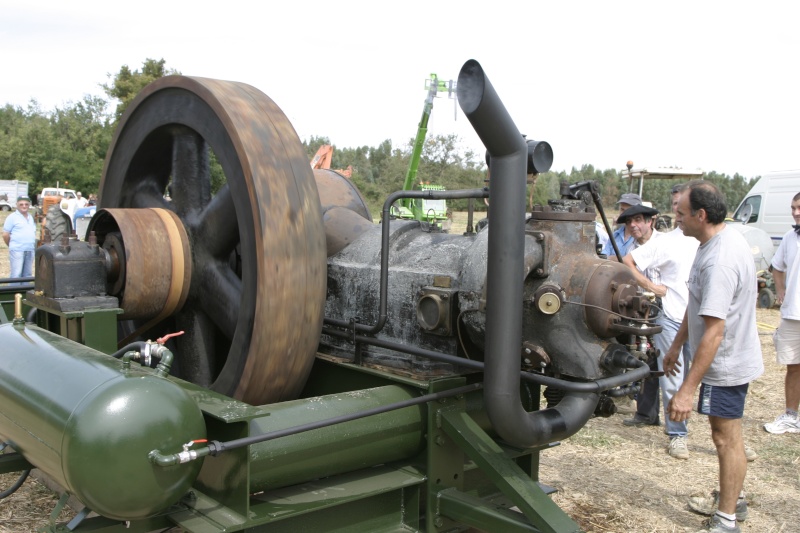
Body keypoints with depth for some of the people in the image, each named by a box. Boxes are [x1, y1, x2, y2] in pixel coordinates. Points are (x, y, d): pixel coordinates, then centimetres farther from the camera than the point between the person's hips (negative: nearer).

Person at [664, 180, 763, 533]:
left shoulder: (719, 260, -29)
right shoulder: (724, 239, 4)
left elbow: (714, 332, -32)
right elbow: (698, 304, 14)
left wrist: (687, 390, -30)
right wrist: (676, 344, 20)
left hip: (725, 363, -10)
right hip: (731, 358, 10)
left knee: (726, 438, 2)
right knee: (727, 435, 23)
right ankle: (732, 499, 40)